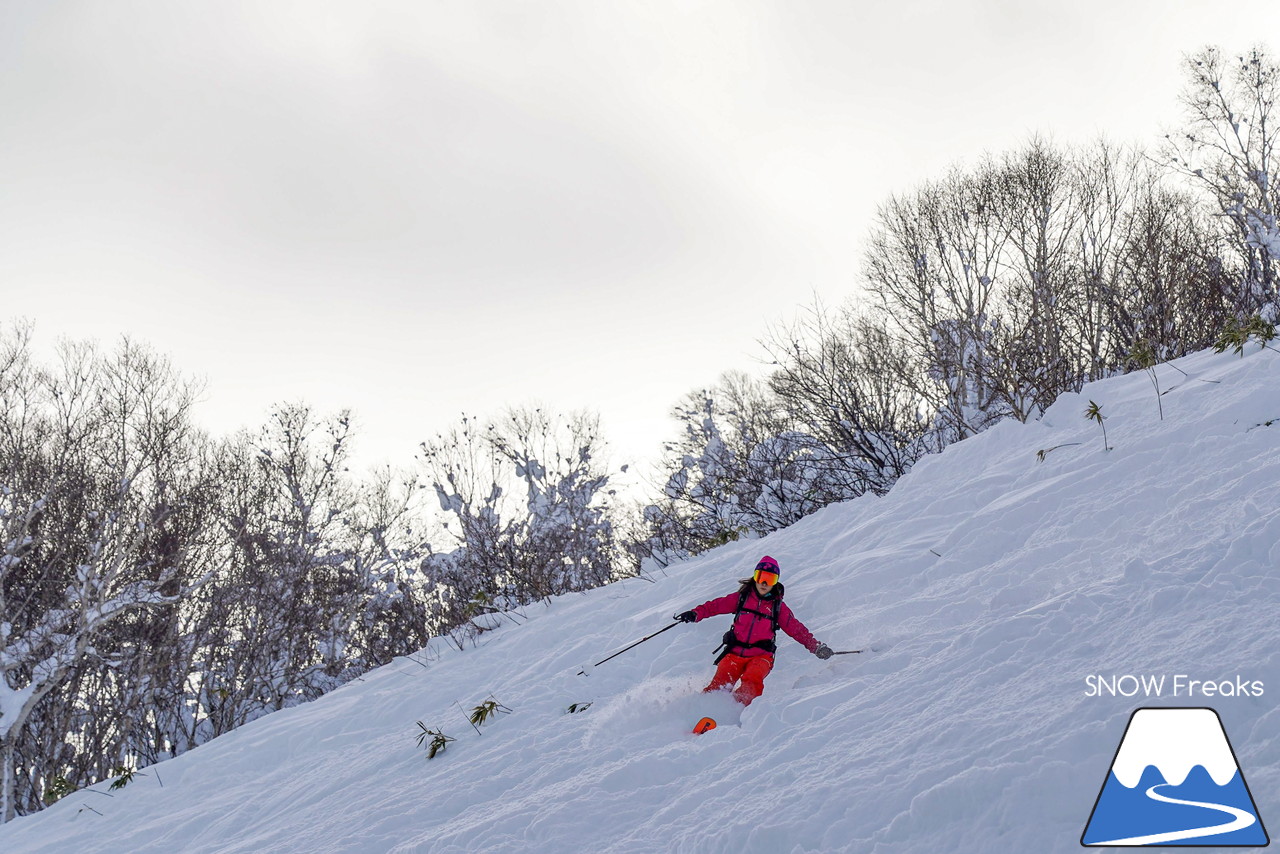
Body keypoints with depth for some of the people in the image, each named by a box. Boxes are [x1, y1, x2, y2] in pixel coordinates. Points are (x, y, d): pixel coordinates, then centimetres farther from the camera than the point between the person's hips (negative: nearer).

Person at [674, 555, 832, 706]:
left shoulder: (778, 606, 12)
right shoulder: (741, 598, 12)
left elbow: (796, 629, 14)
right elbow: (716, 605, 11)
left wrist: (816, 647, 5)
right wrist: (695, 614, -5)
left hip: (761, 655, -1)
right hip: (735, 653, 1)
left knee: (752, 680, -33)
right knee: (718, 685, -18)